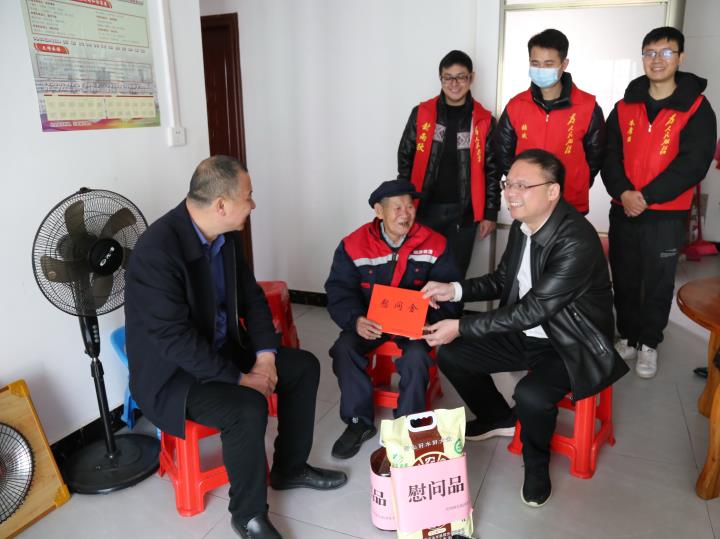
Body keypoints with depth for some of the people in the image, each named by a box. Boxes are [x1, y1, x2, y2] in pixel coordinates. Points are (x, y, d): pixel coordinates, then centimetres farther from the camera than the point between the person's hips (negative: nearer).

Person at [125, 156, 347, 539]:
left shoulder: (227, 234, -3)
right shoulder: (157, 250, -29)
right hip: (172, 371, -8)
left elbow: (251, 296, 6)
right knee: (248, 408, -31)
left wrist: (265, 356, -7)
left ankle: (289, 468, 22)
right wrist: (240, 378, -24)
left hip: (224, 349, 9)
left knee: (304, 366, 5)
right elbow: (176, 340, -30)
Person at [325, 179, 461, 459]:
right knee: (343, 349, -24)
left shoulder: (435, 244, -8)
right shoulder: (353, 245, -8)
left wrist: (431, 320, -27)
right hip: (369, 319, 1)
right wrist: (355, 320, -29)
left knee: (416, 355, -30)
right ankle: (359, 421, -3)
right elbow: (339, 291, -8)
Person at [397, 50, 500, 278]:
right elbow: (405, 159, 5)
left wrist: (490, 213, -1)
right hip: (424, 208, 1)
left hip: (463, 212, 0)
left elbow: (491, 170, 3)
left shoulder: (484, 121, 1)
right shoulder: (421, 113, 2)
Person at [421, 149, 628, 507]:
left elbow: (533, 310, -29)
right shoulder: (522, 225, -3)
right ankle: (499, 418, 26)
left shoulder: (577, 242, -28)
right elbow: (502, 280, 10)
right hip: (525, 335, 8)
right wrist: (455, 289, -7)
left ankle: (536, 463, 2)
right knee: (450, 355, 0)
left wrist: (462, 328, -27)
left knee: (531, 395, -34)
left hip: (572, 344, -7)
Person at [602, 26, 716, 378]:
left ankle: (649, 344, 25)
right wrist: (623, 192, -16)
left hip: (667, 216, -3)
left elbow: (694, 164, -11)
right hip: (622, 212, 3)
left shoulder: (696, 108, -3)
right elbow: (609, 154, 1)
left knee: (658, 285, 8)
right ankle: (627, 337, 30)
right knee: (624, 280, 12)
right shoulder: (625, 106, 7)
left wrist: (647, 197, -18)